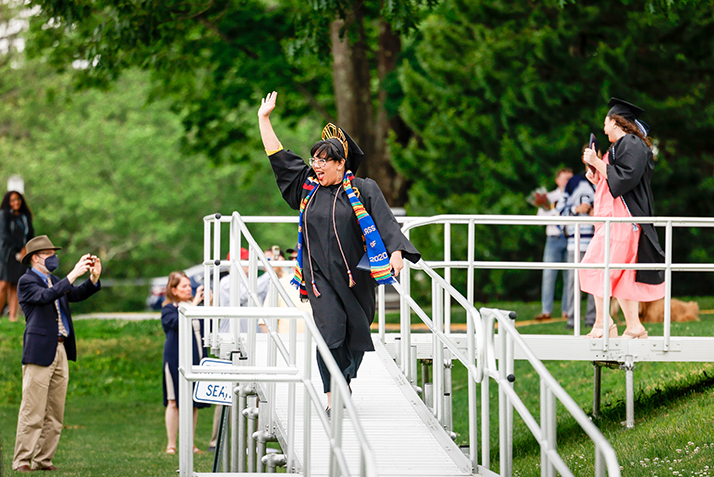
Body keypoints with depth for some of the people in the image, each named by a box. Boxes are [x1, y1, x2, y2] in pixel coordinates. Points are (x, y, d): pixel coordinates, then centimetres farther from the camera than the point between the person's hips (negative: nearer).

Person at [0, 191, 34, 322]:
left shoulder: (25, 216, 16)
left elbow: (30, 236, 14)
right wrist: (20, 246, -11)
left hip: (21, 255, 4)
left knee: (15, 286, -2)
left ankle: (13, 316, -6)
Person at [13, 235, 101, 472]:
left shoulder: (54, 281, 20)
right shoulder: (26, 282, -4)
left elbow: (77, 294, 10)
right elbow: (45, 296, -22)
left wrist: (93, 278, -7)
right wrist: (73, 274, -24)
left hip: (61, 351, 8)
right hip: (40, 352, -8)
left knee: (55, 413, 7)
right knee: (32, 410, -7)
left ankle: (43, 460, 12)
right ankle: (22, 460, -3)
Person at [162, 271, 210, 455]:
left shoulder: (194, 306, 14)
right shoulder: (168, 309, -2)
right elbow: (179, 323, -22)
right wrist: (194, 303, -24)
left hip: (196, 358, 5)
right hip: (176, 359, -5)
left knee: (194, 403, 6)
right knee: (174, 402, -3)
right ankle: (171, 445, 3)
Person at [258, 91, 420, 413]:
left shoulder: (363, 190, 0)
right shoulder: (307, 187, 9)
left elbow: (385, 222, -8)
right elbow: (278, 157, 14)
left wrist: (396, 252, -23)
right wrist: (264, 119, 15)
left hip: (355, 274, -1)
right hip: (320, 275, 1)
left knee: (355, 332, 6)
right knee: (330, 332, -12)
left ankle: (345, 380, 30)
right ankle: (332, 396, -10)